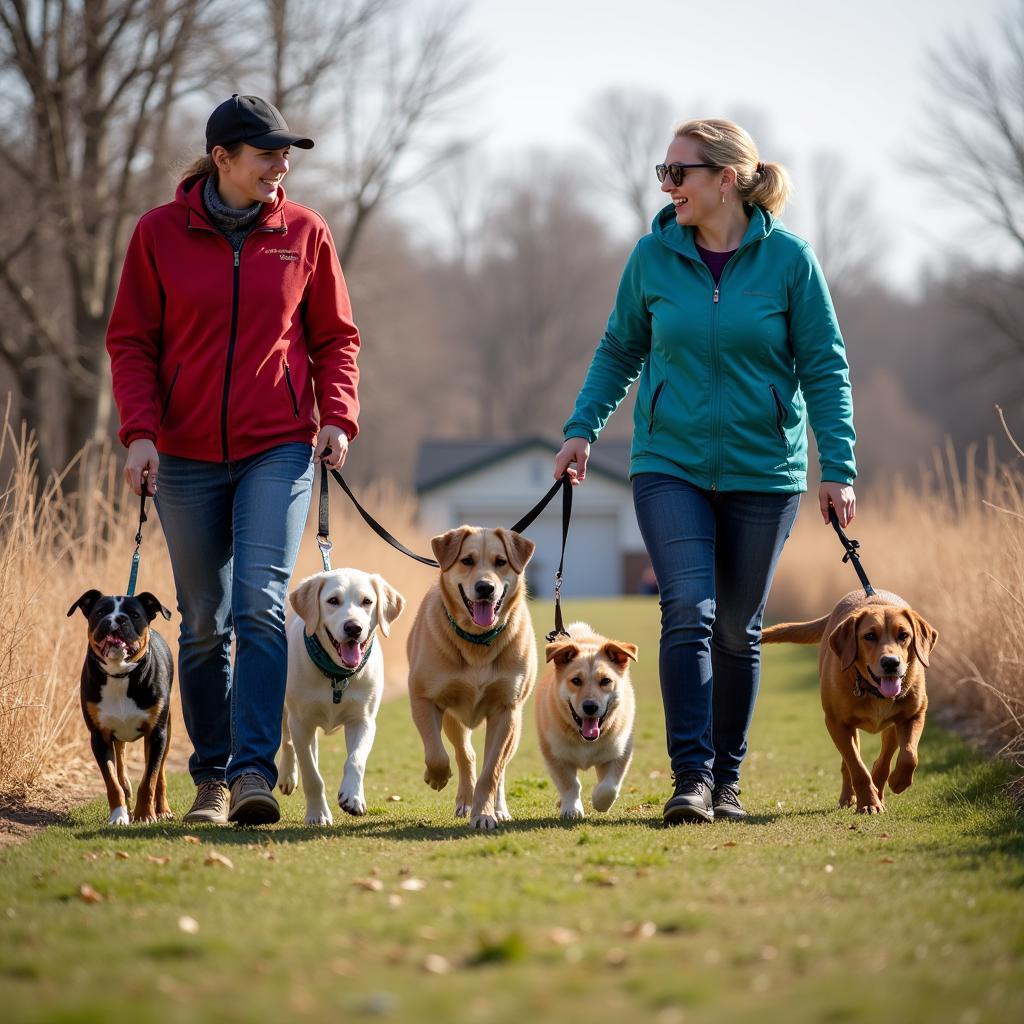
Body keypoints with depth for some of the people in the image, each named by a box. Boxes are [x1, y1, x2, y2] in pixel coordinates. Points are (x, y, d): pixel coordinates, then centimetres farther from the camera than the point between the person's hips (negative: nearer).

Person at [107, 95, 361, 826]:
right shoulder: (160, 232, 0)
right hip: (187, 457, 1)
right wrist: (140, 430, -9)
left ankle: (256, 771, -17)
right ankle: (211, 780, 18)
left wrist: (337, 417, -5)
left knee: (261, 605, -16)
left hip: (279, 449, -1)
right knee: (204, 625, 7)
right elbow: (131, 341, 3)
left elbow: (335, 337, 9)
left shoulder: (304, 232, 2)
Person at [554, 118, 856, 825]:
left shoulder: (788, 258, -5)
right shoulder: (653, 256, 0)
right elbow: (620, 351, 12)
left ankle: (728, 778, 21)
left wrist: (839, 468, -7)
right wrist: (584, 429, 1)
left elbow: (824, 367, -2)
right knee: (689, 612, -16)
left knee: (738, 629, 8)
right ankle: (691, 777, -16)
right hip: (671, 466, 0)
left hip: (763, 473, 0)